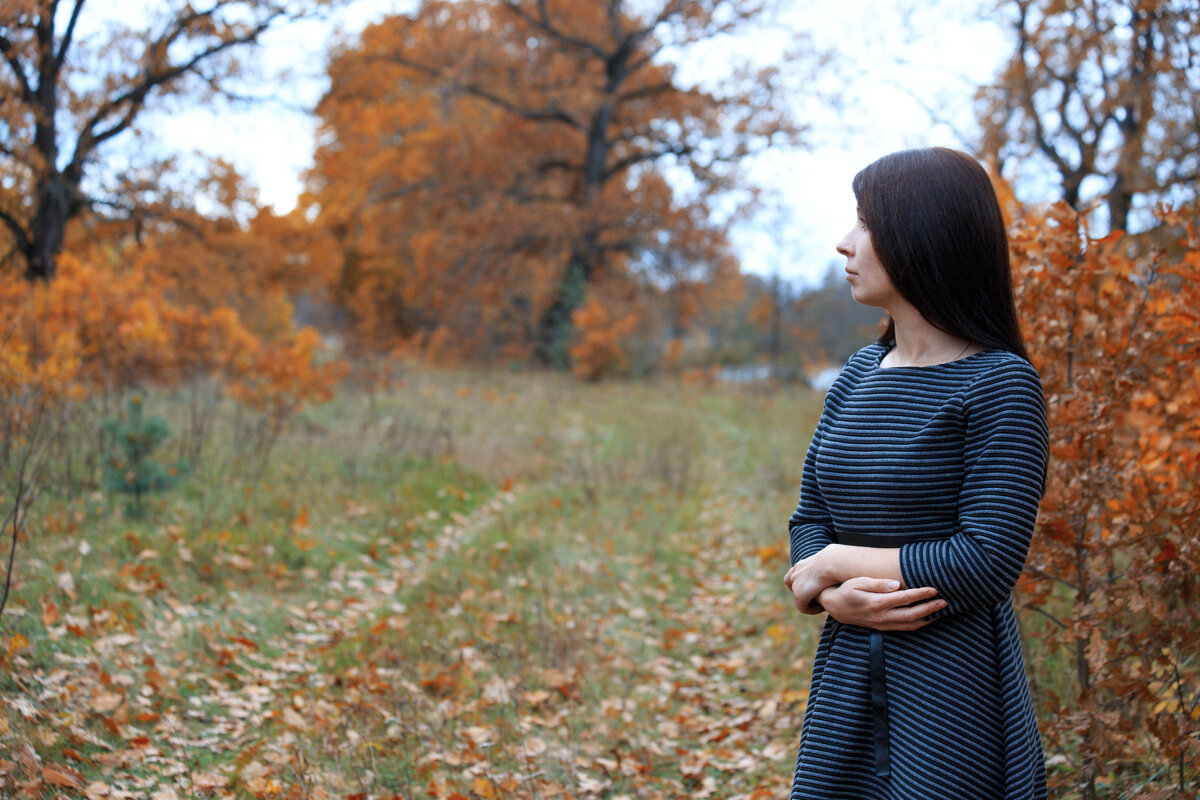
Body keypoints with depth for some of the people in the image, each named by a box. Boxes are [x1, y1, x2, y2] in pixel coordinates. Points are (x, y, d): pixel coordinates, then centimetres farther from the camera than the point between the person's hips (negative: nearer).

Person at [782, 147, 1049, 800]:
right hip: (846, 679, 6)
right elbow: (808, 520, 8)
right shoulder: (858, 374, 8)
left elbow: (988, 561, -19)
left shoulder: (999, 382, -13)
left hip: (954, 686, -6)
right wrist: (833, 595, -14)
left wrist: (834, 563, -11)